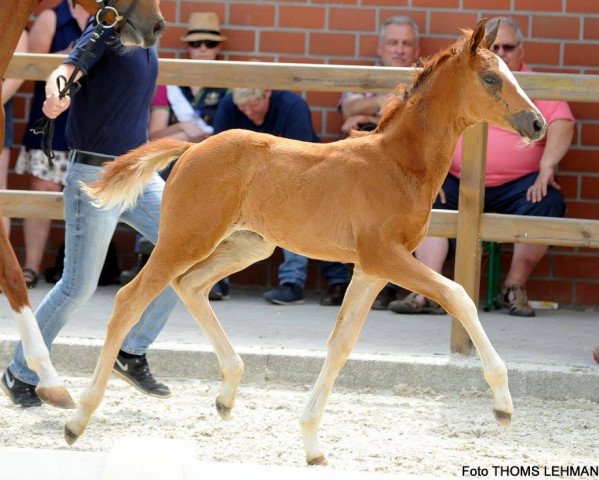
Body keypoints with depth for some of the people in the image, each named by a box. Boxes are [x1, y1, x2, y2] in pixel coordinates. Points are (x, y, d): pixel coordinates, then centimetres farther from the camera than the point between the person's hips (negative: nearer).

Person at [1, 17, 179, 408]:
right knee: (79, 287, -3)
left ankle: (133, 354, 10)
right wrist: (57, 93, -52)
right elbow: (66, 70, -30)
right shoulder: (105, 28, -13)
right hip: (96, 178, -8)